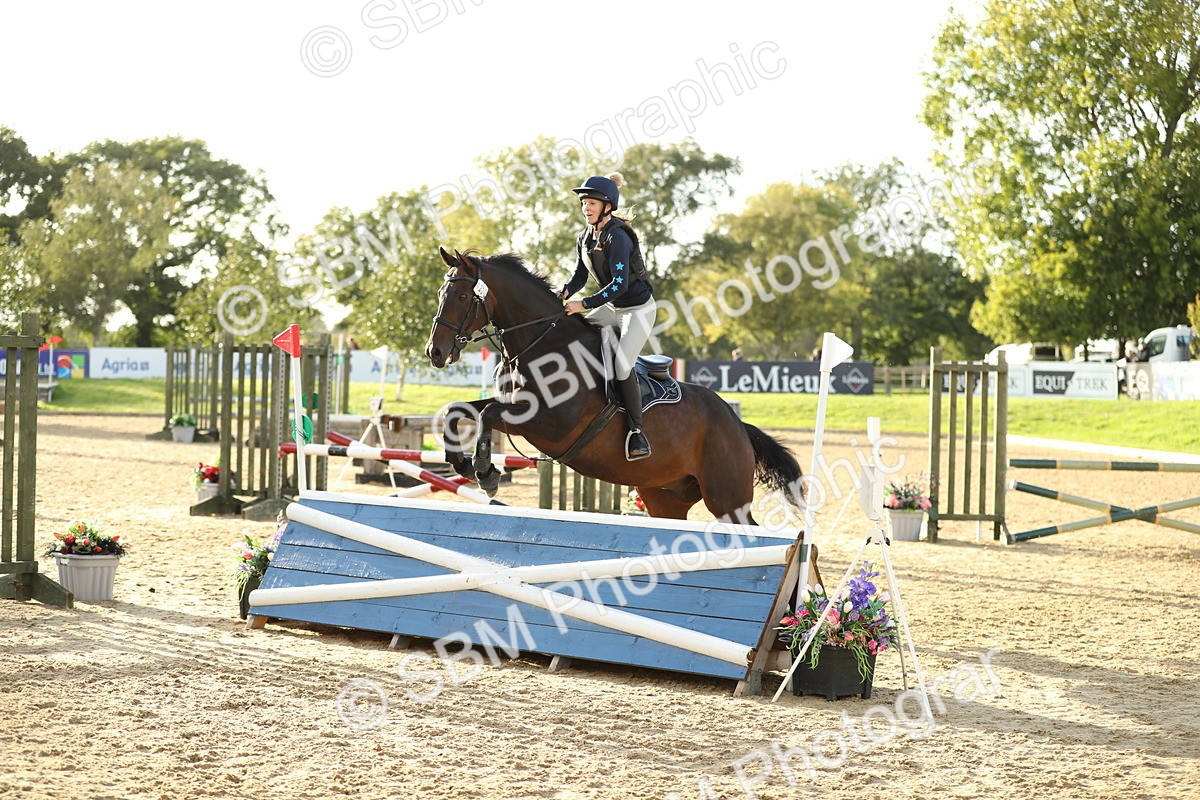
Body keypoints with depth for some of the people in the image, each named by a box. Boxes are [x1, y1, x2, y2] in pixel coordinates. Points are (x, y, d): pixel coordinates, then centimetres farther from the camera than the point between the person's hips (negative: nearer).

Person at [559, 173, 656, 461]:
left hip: (639, 309, -9)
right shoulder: (585, 238, 2)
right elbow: (580, 274, 8)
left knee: (622, 364, -22)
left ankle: (637, 431, -14)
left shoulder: (617, 237, -24)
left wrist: (584, 304, -31)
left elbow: (620, 284, -30)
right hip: (612, 308, 9)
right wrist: (565, 292, -13)